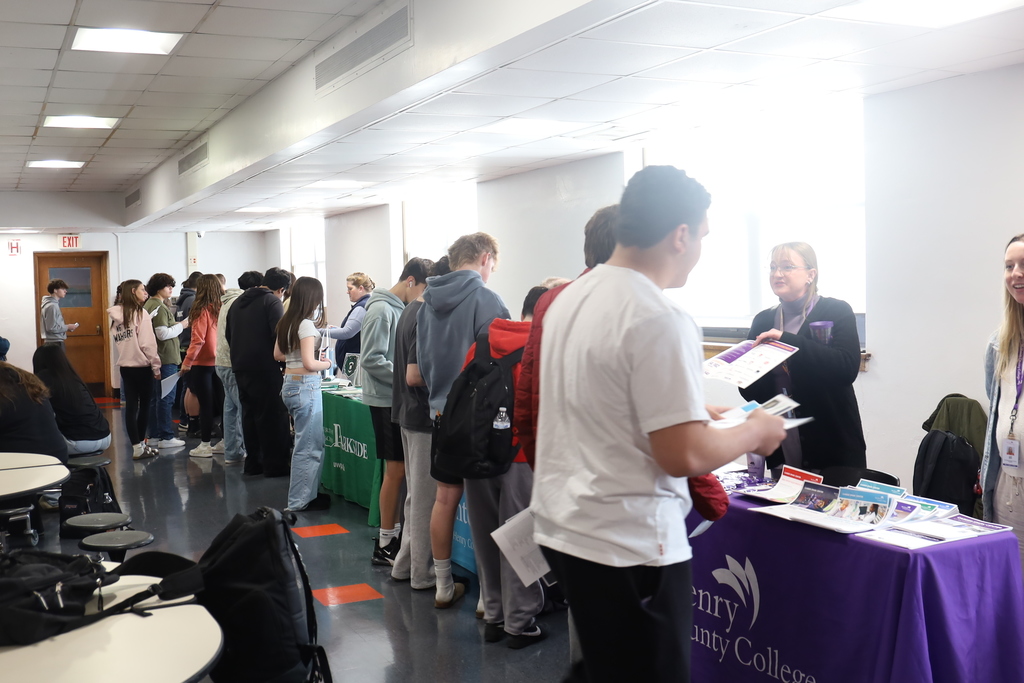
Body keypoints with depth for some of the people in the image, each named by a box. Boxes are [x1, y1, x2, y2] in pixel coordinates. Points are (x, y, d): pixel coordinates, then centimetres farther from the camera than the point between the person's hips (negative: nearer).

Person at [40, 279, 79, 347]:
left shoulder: (54, 304, 14)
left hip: (56, 342, 10)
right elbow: (51, 328, -20)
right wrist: (67, 327, -11)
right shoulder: (51, 306, -15)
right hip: (55, 343, -10)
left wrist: (66, 327, 9)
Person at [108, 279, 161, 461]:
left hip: (125, 365, 6)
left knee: (131, 405, 6)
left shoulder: (116, 315, 8)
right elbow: (147, 343, -15)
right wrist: (156, 366, -10)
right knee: (144, 405, 5)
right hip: (141, 366, -6)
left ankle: (136, 446, 8)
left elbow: (118, 340, 7)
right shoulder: (141, 313, -12)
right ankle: (140, 446, 9)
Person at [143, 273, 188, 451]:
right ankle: (166, 437, -1)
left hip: (155, 359, 10)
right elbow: (163, 334, -21)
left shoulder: (148, 305, 13)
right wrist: (181, 325, -9)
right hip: (166, 359, -10)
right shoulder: (159, 307, -15)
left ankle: (154, 436, 18)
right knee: (166, 398, -5)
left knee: (156, 398, 13)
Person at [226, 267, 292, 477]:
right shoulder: (272, 302, -9)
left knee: (249, 413, 14)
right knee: (272, 416, -2)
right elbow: (279, 335, -19)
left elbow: (228, 334, 21)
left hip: (240, 367, 8)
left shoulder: (238, 302, 17)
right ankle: (274, 465, 0)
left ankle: (253, 462, 18)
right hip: (264, 368, -8)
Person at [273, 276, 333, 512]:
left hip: (289, 384, 9)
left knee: (311, 443, 16)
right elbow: (308, 364, -21)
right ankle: (299, 501, 6)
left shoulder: (287, 322, 9)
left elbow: (277, 355, 20)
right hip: (306, 386, -9)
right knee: (309, 446, 0)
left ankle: (308, 493, 21)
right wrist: (326, 364, -3)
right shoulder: (306, 325, -16)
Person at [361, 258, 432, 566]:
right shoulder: (382, 310, -15)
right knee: (396, 470, -3)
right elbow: (371, 360, -20)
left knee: (399, 470, 12)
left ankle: (393, 530, 23)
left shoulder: (402, 309, 11)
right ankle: (385, 545, 6)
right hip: (387, 400, -8)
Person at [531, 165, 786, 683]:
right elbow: (682, 457, -22)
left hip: (560, 524, 8)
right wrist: (755, 433, -5)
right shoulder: (661, 320, -20)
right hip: (627, 545, -8)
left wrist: (687, 407, 22)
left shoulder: (570, 299, 6)